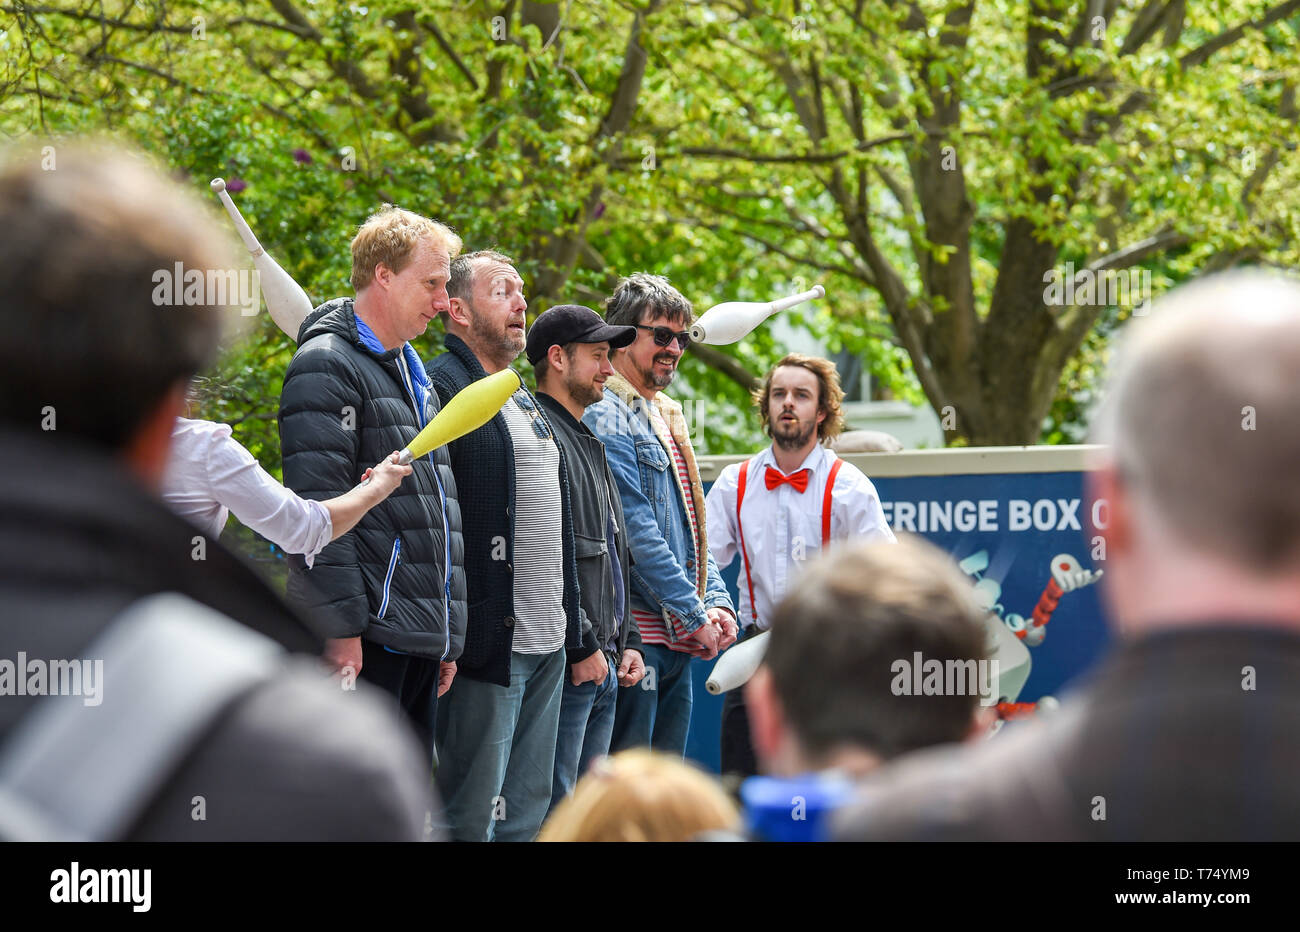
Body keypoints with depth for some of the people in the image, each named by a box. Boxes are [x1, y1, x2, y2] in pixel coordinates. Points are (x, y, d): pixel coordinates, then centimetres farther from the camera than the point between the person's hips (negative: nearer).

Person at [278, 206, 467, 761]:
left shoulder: (412, 374, 22)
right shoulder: (328, 366, -8)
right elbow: (318, 511, -17)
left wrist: (447, 635, 23)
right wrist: (342, 628, -22)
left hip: (419, 633, 9)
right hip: (366, 633, -9)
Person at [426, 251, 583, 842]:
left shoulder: (526, 402, 21)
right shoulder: (441, 387, -10)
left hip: (547, 643, 9)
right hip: (488, 642, -9)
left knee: (528, 815, 11)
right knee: (472, 819, -5)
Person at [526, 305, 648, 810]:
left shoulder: (589, 444, 22)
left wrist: (625, 640, 18)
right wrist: (582, 646, -17)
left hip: (603, 664, 10)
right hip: (567, 667, -10)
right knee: (553, 812, -11)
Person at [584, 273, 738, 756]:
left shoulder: (667, 421, 21)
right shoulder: (606, 417, -8)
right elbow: (636, 531, -15)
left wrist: (718, 604, 6)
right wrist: (695, 614, -14)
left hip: (680, 642, 9)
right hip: (635, 633, -9)